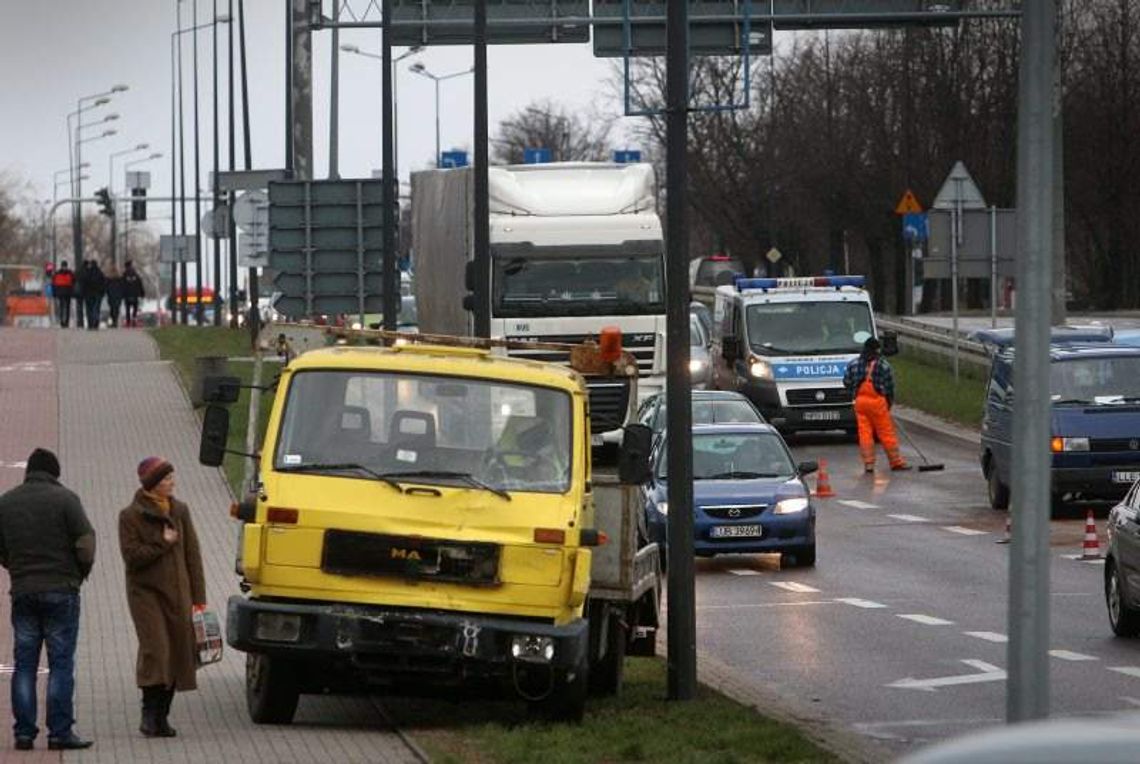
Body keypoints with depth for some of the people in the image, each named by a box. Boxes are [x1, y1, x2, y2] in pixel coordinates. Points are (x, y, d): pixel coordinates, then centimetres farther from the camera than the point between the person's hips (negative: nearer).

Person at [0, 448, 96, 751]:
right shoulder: (65, 499, -6)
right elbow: (86, 544, -10)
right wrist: (82, 573, 7)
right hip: (61, 589, -4)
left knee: (24, 664, 7)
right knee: (61, 662, -1)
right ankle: (60, 732, -5)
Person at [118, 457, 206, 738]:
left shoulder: (180, 510, 11)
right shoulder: (131, 516, -3)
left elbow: (192, 554, 11)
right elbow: (132, 556, -11)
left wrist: (198, 597, 6)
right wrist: (163, 544, -12)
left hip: (177, 593, 5)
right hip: (145, 591, -5)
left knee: (178, 652, 1)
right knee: (155, 649, -17)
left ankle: (161, 716, 10)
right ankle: (150, 713, -13)